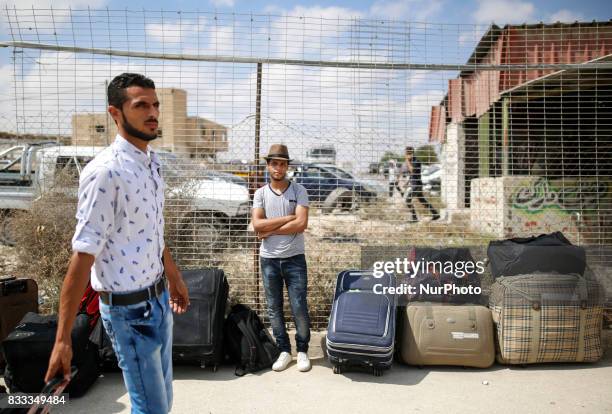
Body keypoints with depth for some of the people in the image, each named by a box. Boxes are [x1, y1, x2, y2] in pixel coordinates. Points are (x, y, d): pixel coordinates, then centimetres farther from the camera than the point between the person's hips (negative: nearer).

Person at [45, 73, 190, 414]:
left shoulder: (152, 162, 3)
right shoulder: (105, 172, -22)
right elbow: (83, 256, -22)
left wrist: (175, 277, 24)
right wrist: (63, 338, -19)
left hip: (160, 297, 8)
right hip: (129, 308, -8)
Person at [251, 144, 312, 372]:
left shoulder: (299, 191, -3)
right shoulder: (260, 193, 3)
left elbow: (301, 224, -15)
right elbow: (257, 225, -10)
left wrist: (270, 230, -12)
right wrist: (287, 218, -14)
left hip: (294, 258, -2)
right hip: (269, 259, 3)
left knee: (299, 308, 1)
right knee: (274, 308, 10)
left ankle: (302, 351, 20)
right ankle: (284, 351, 25)